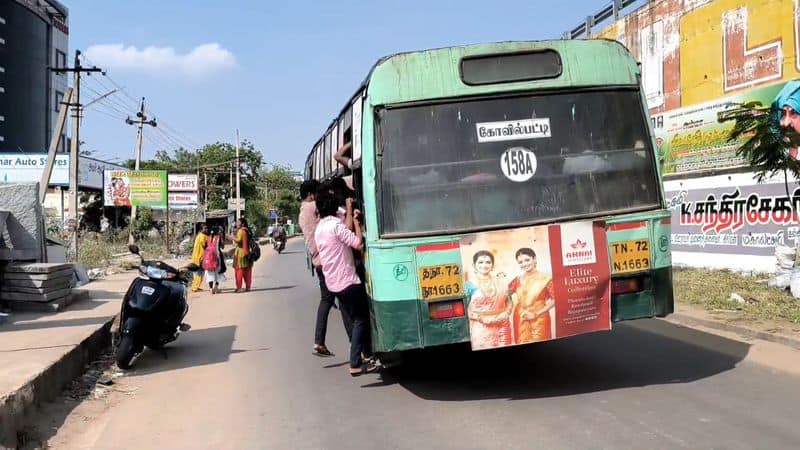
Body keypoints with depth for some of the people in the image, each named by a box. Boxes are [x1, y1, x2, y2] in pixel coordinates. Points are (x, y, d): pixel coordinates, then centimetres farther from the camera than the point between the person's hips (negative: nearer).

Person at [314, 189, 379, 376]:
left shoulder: (319, 228, 11)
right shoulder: (335, 225, -16)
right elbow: (358, 243, -21)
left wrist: (349, 214, 16)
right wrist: (356, 222, -9)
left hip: (333, 283, 9)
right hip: (347, 281, -9)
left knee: (357, 319, 18)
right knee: (361, 319, -2)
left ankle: (367, 355, 24)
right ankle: (356, 364, -5)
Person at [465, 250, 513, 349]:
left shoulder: (500, 282, 9)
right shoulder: (469, 285, -3)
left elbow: (509, 302, 15)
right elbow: (464, 309, -7)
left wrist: (506, 314, -4)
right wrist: (482, 318, -15)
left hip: (502, 329, 4)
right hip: (481, 330, -3)